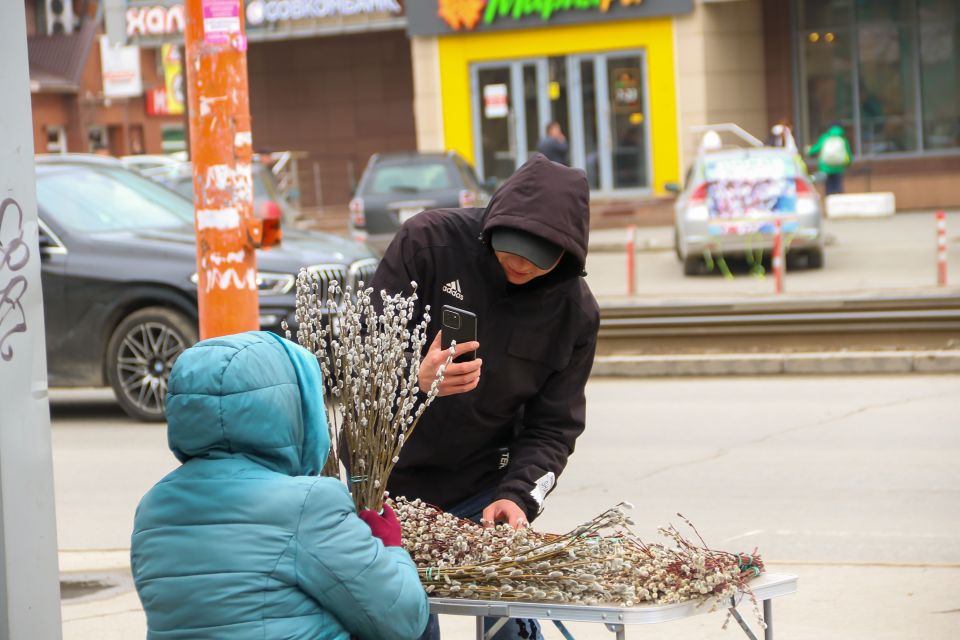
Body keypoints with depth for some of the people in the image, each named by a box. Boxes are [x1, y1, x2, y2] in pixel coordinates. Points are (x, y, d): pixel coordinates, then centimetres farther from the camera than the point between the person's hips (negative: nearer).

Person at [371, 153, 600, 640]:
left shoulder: (575, 310, -7)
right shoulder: (428, 242, -14)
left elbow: (554, 426, -3)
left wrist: (518, 494, -20)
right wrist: (415, 380, -35)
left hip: (484, 489, 2)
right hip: (393, 482, -1)